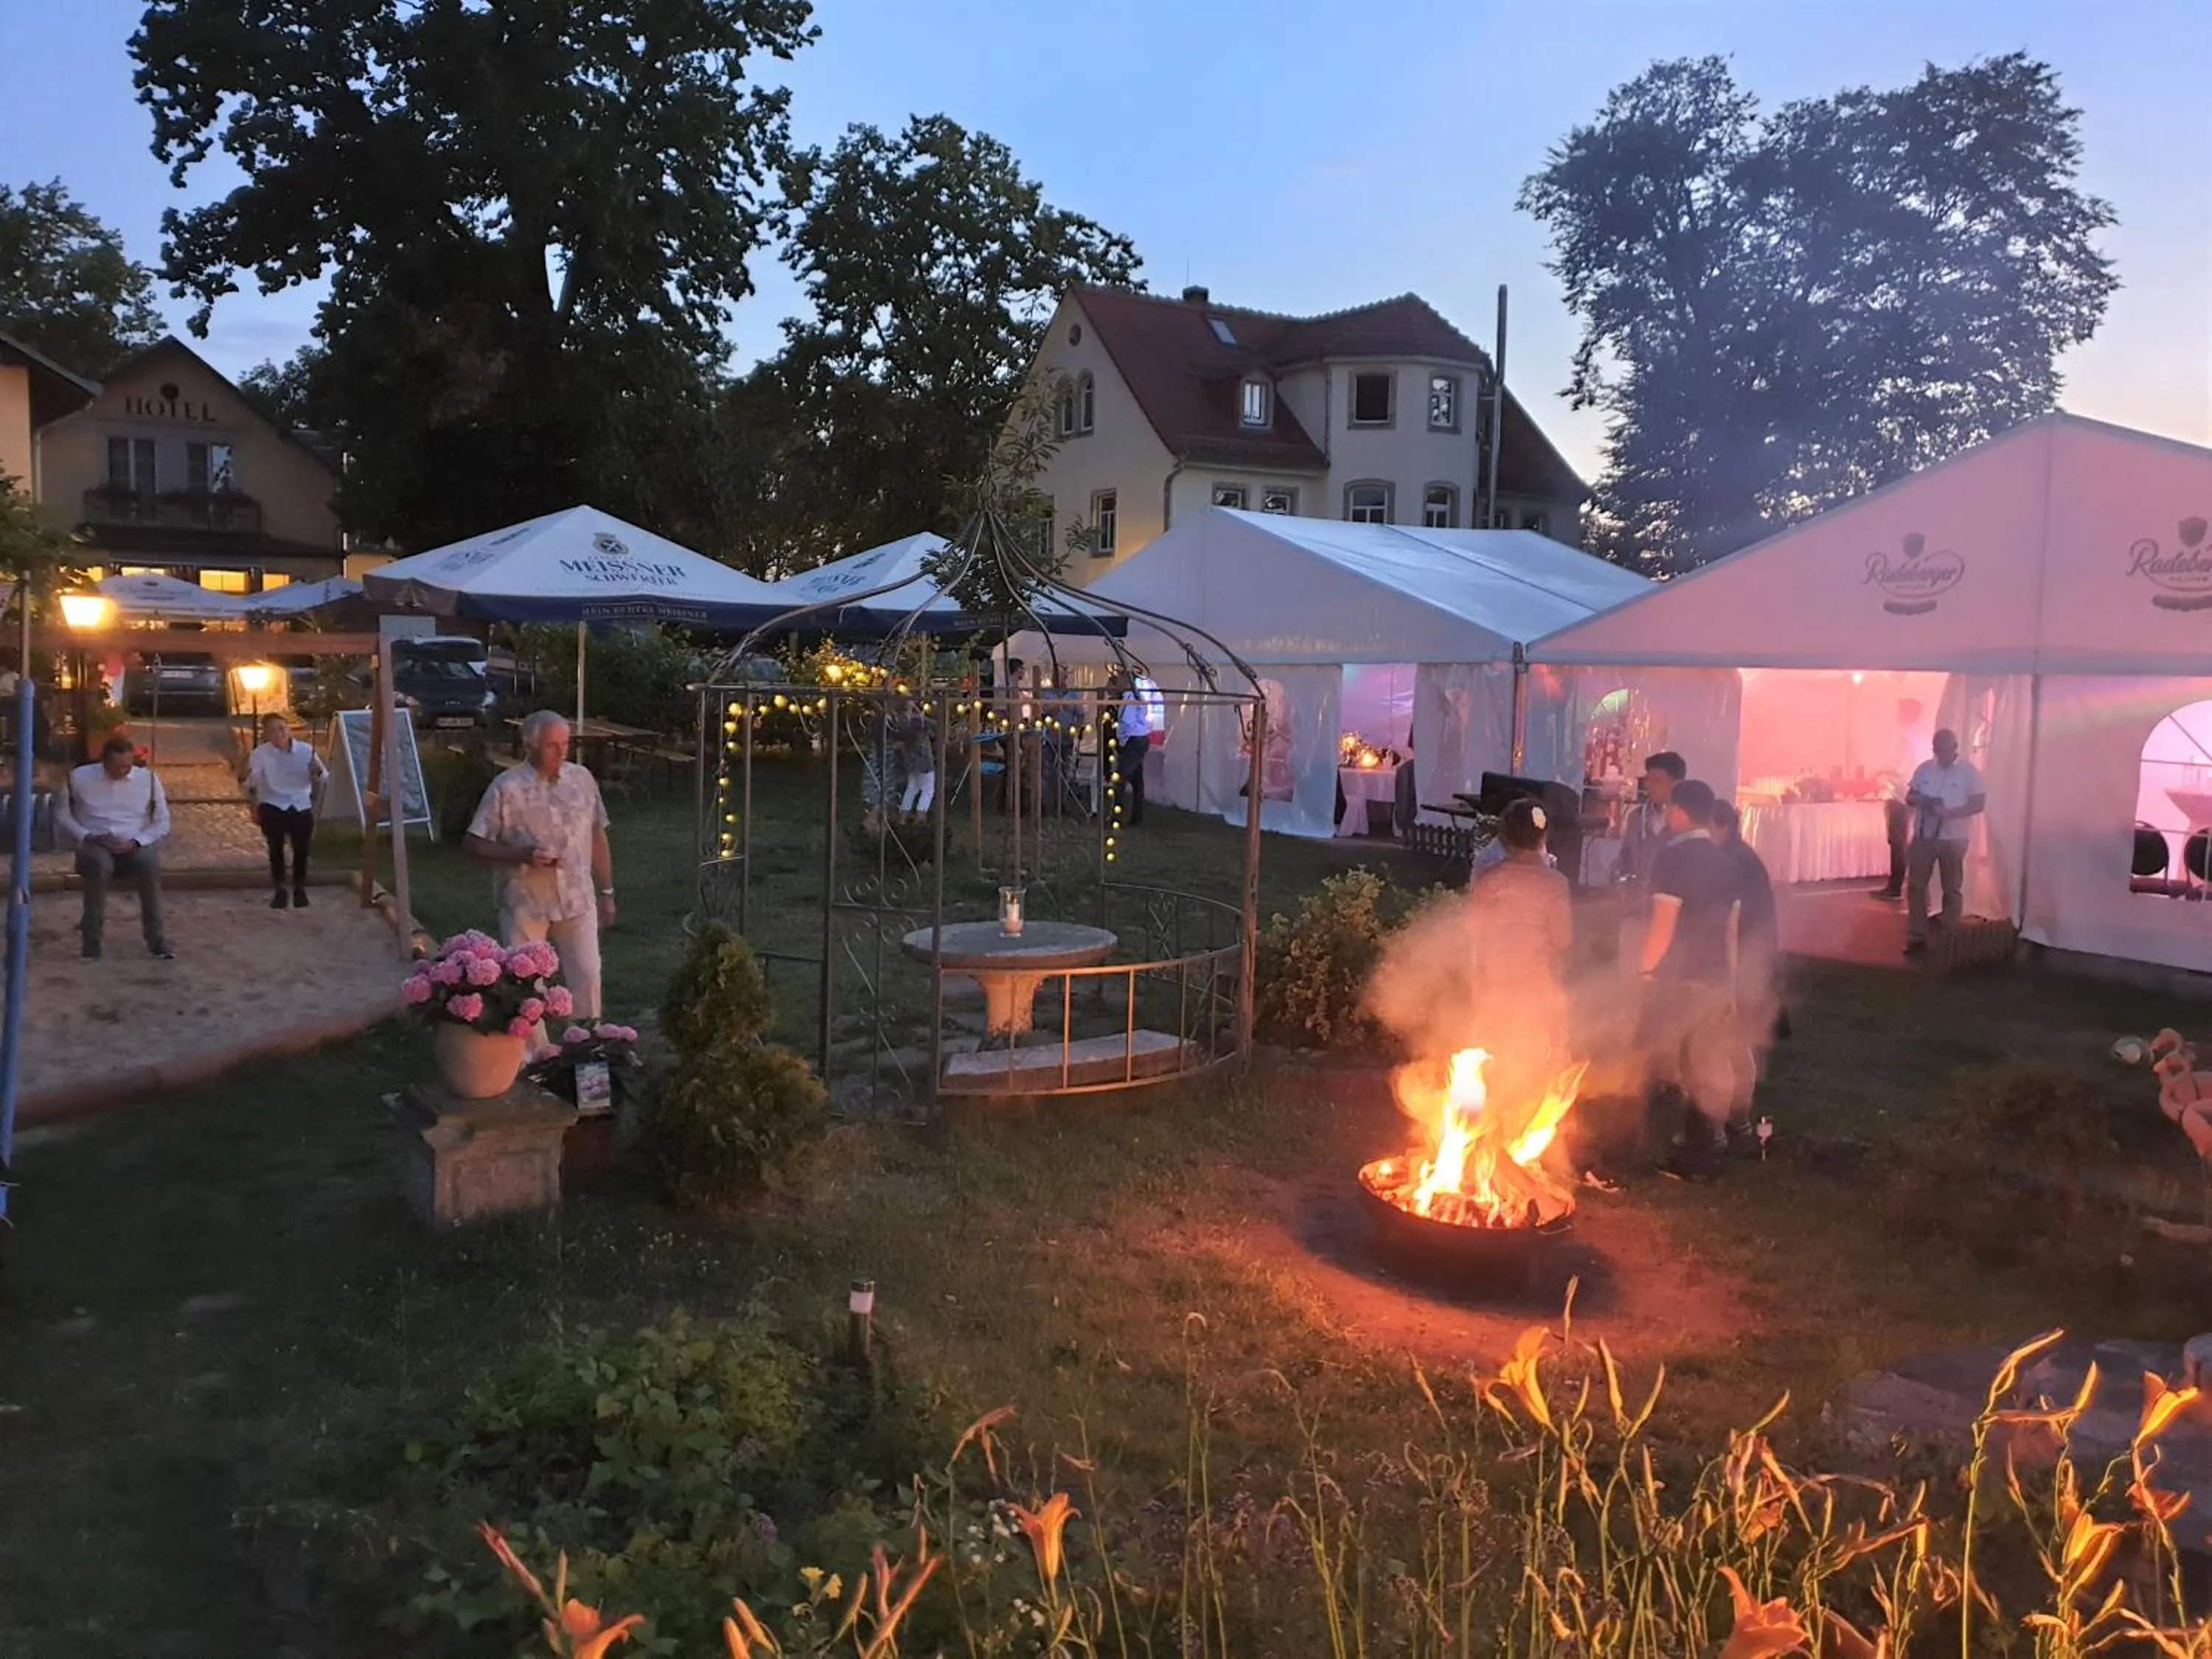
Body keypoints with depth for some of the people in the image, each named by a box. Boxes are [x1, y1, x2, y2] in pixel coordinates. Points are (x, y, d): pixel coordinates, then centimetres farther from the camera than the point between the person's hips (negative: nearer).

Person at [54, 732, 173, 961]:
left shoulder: (148, 779, 3)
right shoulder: (79, 778, 1)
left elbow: (162, 823, 5)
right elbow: (61, 816, 8)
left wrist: (136, 842, -12)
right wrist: (87, 837, -10)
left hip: (135, 845, 1)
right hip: (95, 845, 0)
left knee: (149, 863, -35)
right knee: (100, 864, -38)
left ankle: (155, 937, -26)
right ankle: (92, 938, -26)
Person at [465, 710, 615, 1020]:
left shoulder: (582, 779, 1)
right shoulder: (506, 787, -9)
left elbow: (598, 838, 9)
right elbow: (476, 844, -7)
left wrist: (606, 892, 10)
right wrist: (523, 855, -22)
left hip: (578, 900, 3)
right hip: (526, 904, -2)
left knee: (587, 976, 6)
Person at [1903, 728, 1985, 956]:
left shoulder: (1968, 771, -5)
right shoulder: (1924, 768, 6)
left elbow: (1979, 803, -9)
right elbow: (1909, 797, 10)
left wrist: (1949, 813, -22)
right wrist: (1920, 800, -14)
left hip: (1953, 839, -3)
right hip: (1923, 837, 3)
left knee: (1952, 890, 6)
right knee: (1915, 886, 2)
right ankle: (1918, 937, 8)